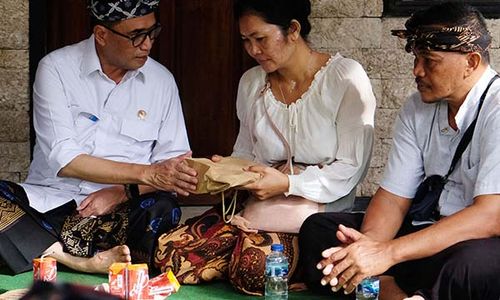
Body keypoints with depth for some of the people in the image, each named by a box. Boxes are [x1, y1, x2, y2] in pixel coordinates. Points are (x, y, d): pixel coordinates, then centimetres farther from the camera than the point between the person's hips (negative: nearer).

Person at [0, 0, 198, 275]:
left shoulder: (162, 81, 6)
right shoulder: (56, 68, -3)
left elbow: (176, 168, 3)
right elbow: (63, 159, -12)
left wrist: (124, 192, -16)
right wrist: (146, 173, -20)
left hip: (119, 212, 1)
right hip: (49, 199, -1)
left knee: (162, 210, -31)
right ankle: (87, 263, -33)